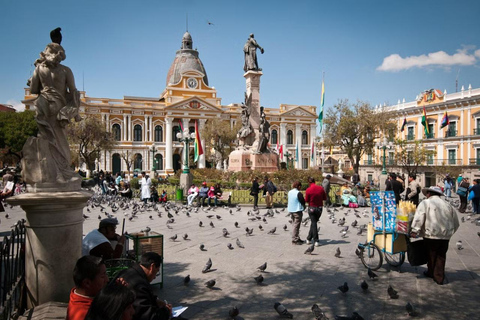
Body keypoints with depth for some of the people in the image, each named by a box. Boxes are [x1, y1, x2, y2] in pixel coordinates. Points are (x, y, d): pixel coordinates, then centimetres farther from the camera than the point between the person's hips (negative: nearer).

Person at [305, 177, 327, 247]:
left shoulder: (308, 190, -14)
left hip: (311, 208, -3)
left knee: (313, 223, 6)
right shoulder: (321, 188, -4)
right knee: (314, 222, 16)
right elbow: (325, 198, 2)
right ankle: (309, 238, 21)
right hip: (319, 208, 3)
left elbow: (306, 200, -10)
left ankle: (316, 241, 4)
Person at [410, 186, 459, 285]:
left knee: (431, 255, 13)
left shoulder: (425, 203, -5)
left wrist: (415, 231, -16)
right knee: (441, 256, 12)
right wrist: (450, 232, 27)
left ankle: (431, 272, 29)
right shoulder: (447, 204, 12)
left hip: (431, 234, -4)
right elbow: (456, 222, 18)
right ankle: (439, 277, 14)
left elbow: (418, 218, -17)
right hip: (446, 236, 4)